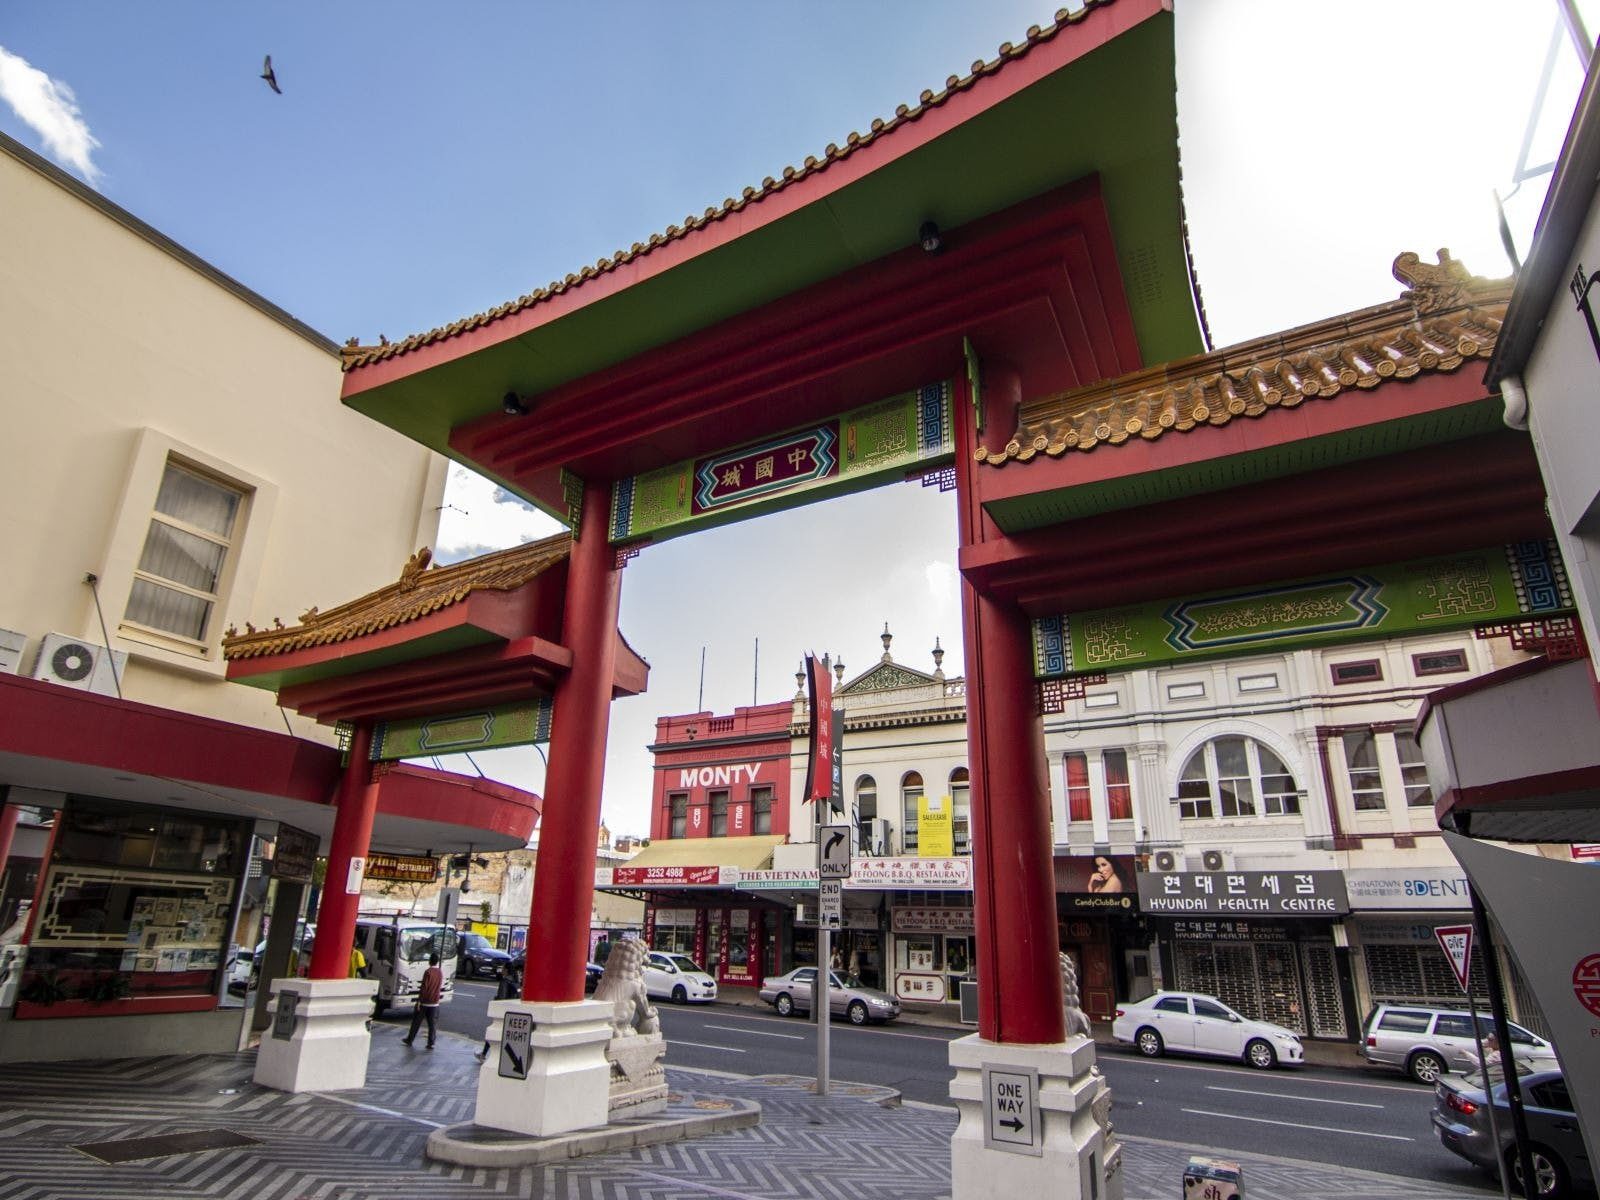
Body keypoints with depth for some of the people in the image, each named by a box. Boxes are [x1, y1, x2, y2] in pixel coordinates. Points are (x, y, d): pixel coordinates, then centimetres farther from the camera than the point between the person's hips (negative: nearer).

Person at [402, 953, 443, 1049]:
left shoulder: (428, 972, -14)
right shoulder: (441, 973, 5)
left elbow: (424, 987, -16)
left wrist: (419, 1000, -12)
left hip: (424, 1002, -4)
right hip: (435, 1002, 4)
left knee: (416, 1021, 11)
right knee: (433, 1023, 6)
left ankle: (409, 1040, 22)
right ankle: (431, 1043, 3)